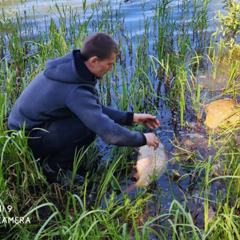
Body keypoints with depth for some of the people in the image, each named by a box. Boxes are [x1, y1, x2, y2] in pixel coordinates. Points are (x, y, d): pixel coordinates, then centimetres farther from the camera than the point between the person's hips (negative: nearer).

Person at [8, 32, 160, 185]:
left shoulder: (71, 65, -4)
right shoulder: (75, 91, -32)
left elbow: (96, 108, 6)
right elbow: (109, 133, -31)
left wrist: (131, 117, 2)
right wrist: (143, 139, -14)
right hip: (27, 139, -9)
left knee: (92, 115, 3)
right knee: (89, 127, -25)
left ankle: (51, 159, 11)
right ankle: (53, 167, -2)